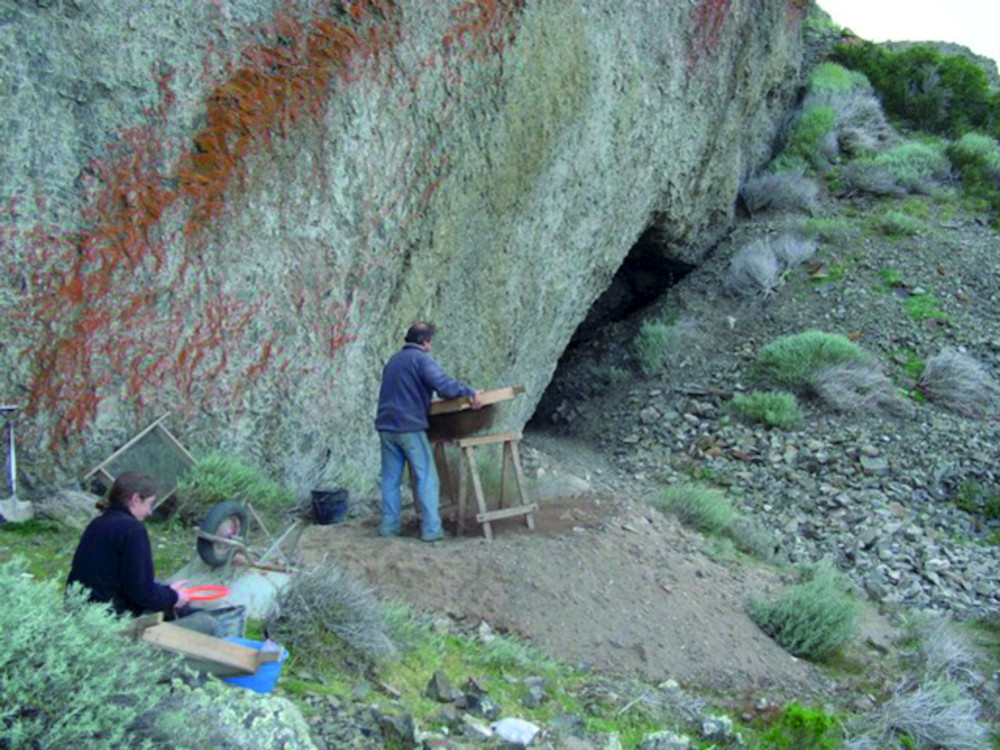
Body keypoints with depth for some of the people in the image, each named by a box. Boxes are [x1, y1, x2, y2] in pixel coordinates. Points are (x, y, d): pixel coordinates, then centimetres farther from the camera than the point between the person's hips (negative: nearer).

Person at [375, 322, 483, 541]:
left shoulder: (393, 360, 20)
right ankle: (431, 529, -5)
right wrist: (469, 392, -15)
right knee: (426, 478, -3)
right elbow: (444, 385, -22)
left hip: (386, 426, 8)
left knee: (391, 478, 11)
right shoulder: (421, 359, -7)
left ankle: (389, 526, 13)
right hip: (410, 426, -7)